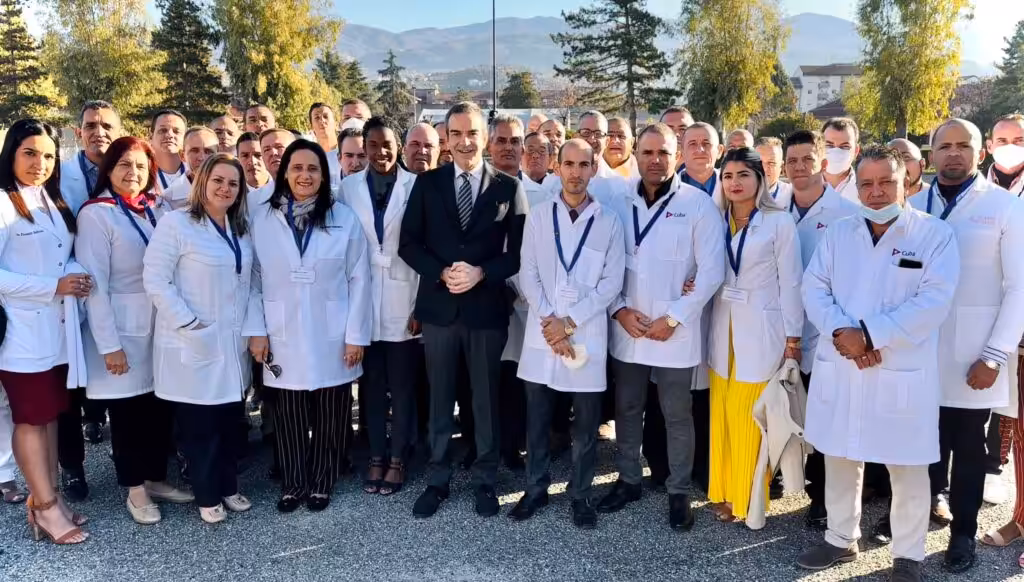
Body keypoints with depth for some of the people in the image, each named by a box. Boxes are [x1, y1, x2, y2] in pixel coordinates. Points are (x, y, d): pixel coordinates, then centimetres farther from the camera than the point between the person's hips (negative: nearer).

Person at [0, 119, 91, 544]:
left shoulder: (53, 202, 13)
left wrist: (76, 280, 0)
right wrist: (53, 286, -18)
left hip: (56, 328, 7)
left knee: (50, 414, 12)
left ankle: (47, 500, 22)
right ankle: (46, 507, 12)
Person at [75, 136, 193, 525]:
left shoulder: (159, 209, 7)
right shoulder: (96, 215, -10)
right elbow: (94, 284, -13)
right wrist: (109, 344, -16)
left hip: (162, 326, 5)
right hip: (123, 331, -5)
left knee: (161, 407, 11)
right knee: (127, 411, 6)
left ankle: (156, 479, 28)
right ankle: (135, 488, 21)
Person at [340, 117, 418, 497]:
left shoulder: (416, 186, -4)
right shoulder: (349, 188, 5)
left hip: (404, 302, -2)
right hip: (363, 302, 2)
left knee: (402, 387, 7)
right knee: (371, 385, 11)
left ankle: (397, 460, 21)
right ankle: (376, 458, 25)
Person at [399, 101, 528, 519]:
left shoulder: (508, 188, 0)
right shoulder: (427, 183, 4)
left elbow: (518, 252, -2)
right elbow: (408, 244, 1)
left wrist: (481, 273, -17)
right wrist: (442, 273, -14)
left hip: (487, 307, -1)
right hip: (438, 306, 1)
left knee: (486, 399, 10)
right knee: (440, 398, 11)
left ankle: (484, 479, 24)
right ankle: (438, 478, 24)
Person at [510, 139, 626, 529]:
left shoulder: (609, 222, 1)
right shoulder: (538, 216, 5)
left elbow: (612, 283, -4)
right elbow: (528, 275, 1)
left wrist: (570, 322, -11)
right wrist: (549, 322, -11)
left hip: (587, 333, -1)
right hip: (542, 333, 1)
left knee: (586, 424, 8)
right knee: (536, 419, 10)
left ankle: (581, 495, 23)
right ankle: (536, 489, 26)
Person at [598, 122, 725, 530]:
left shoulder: (698, 204, -5)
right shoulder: (620, 204, 5)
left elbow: (712, 271, -8)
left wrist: (673, 318, -13)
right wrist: (619, 309, -7)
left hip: (675, 330, -3)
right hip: (626, 328, 3)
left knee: (677, 415, 7)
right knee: (627, 409, 14)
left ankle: (679, 492, 21)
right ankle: (628, 480, 30)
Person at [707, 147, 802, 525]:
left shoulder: (779, 222, -7)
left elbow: (790, 283, -6)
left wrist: (792, 338, -7)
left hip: (761, 331, -5)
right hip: (723, 329, 5)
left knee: (749, 418, 0)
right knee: (722, 415, 10)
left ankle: (747, 498, 17)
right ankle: (724, 491, 25)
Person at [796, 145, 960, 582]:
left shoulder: (935, 235, -4)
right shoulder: (838, 233, 8)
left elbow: (933, 301, -13)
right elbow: (814, 288, 3)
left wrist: (869, 333, -19)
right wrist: (842, 331, -15)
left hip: (902, 373, -3)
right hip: (839, 368, 4)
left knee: (907, 470, 7)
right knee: (839, 460, 15)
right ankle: (841, 539, 33)